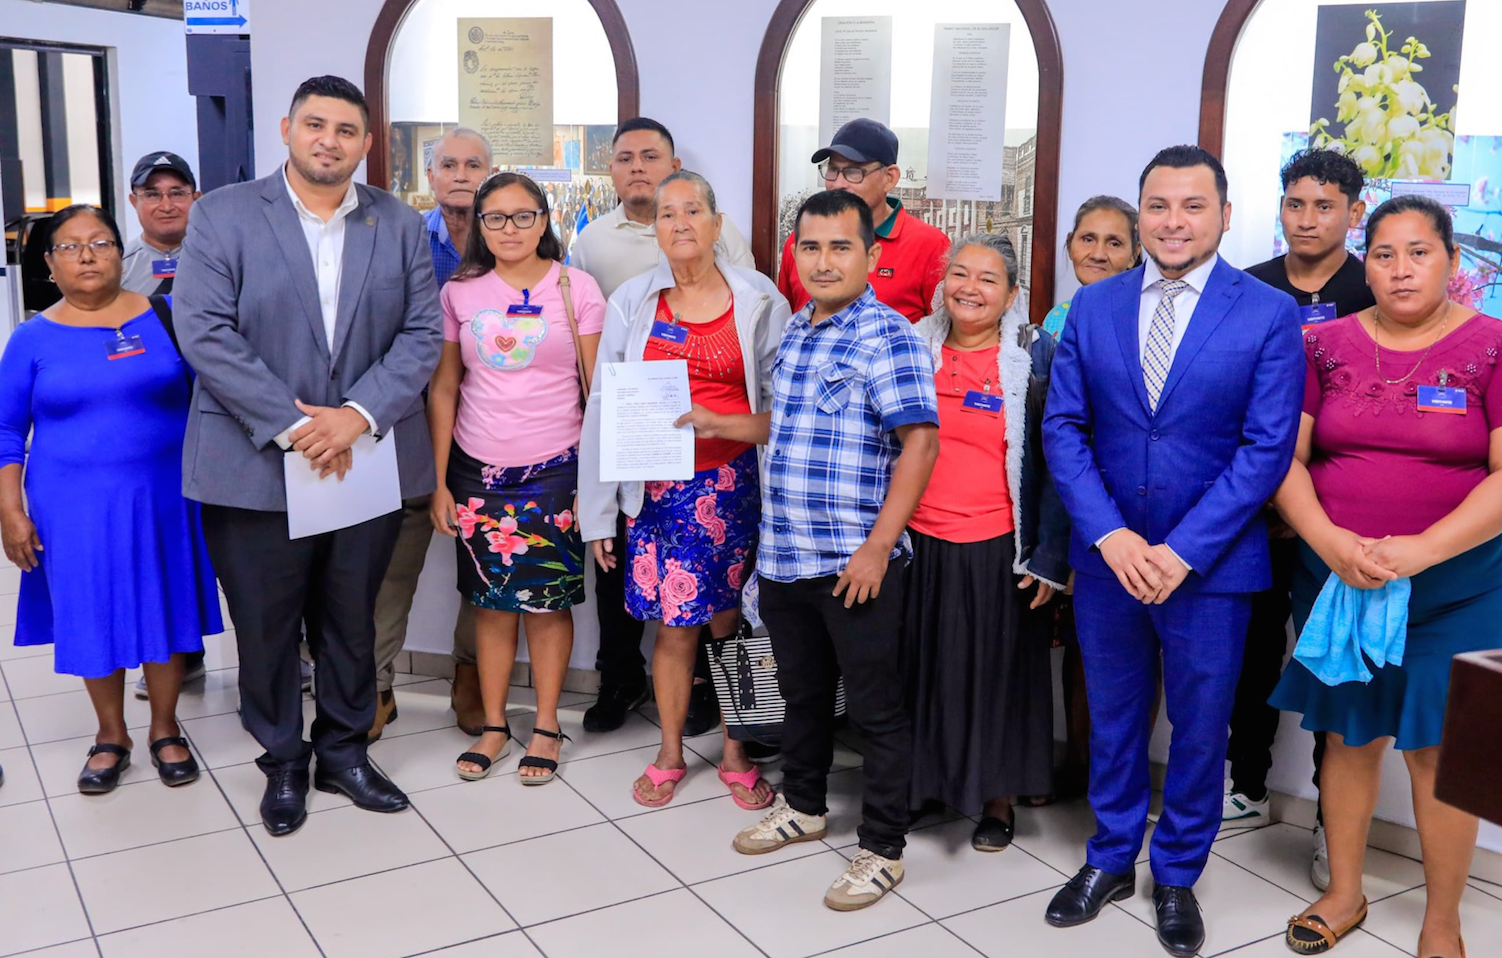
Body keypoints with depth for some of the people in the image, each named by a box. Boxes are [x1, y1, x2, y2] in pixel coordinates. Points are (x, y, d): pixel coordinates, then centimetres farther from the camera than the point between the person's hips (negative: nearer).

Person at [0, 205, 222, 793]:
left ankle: (165, 730, 25)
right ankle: (111, 737, 26)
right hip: (74, 507, 0)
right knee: (92, 619, 9)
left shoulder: (165, 317, -1)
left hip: (161, 496, 0)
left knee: (164, 610, 8)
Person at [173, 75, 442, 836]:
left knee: (352, 621, 13)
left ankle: (345, 752, 30)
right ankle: (283, 764, 26)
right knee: (267, 625, 8)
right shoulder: (223, 216, -2)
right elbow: (205, 333, -11)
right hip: (255, 465, -2)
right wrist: (292, 426, -17)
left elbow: (422, 334, 0)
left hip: (367, 457, 2)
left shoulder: (400, 226, 6)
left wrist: (359, 414, -15)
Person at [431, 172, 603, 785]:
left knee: (548, 601, 4)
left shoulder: (576, 288, -1)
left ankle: (546, 727, 18)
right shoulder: (459, 293, 4)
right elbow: (443, 390, 7)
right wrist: (438, 482, 3)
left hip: (554, 469, -2)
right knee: (491, 600, 7)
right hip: (478, 469, 2)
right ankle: (493, 727, 20)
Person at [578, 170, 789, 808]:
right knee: (674, 626, 5)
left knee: (728, 621, 5)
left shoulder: (759, 300, 1)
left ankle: (735, 753, 23)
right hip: (657, 487, 1)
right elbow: (603, 407, 5)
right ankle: (670, 754, 23)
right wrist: (598, 512, 3)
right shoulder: (632, 301, 4)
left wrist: (718, 423, -17)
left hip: (732, 485, 0)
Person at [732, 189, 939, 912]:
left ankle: (883, 850, 19)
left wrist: (876, 547, -21)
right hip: (782, 555, 7)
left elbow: (920, 442, -19)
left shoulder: (888, 338, -13)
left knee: (876, 709, 6)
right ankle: (802, 806, 41)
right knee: (802, 692, 22)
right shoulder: (792, 331, 11)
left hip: (854, 562, -7)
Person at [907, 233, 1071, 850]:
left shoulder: (1035, 357, -4)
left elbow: (1054, 462, -5)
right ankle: (921, 781, 30)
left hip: (995, 549, -3)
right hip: (918, 544, 3)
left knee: (995, 670, 8)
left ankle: (997, 799, 24)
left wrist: (1049, 558, -9)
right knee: (923, 667, 12)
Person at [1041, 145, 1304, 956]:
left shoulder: (1270, 314, -7)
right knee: (1111, 718, 16)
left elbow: (1268, 448, -10)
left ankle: (1177, 876, 32)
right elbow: (1063, 427, 0)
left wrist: (1182, 552, -16)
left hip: (1211, 563, -2)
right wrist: (1110, 535, -12)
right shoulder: (1092, 306, 2)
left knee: (1199, 728, 11)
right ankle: (1110, 859, 35)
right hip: (1106, 556, 2)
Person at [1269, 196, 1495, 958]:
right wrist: (1330, 541, -16)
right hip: (1335, 576, 2)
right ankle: (1343, 893, 28)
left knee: (1436, 746, 4)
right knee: (1349, 735, 11)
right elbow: (1285, 457, 0)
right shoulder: (1326, 346, 3)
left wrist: (1417, 551, -20)